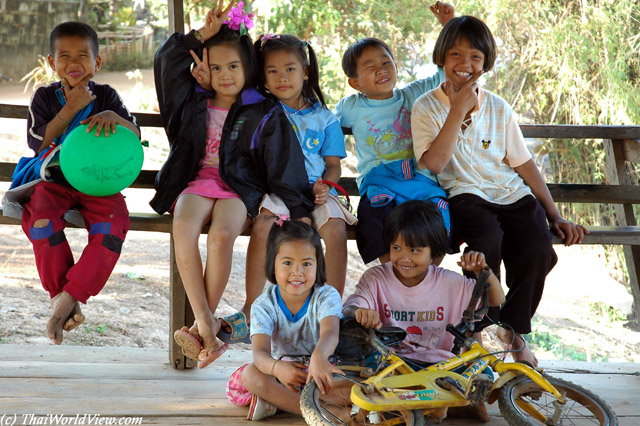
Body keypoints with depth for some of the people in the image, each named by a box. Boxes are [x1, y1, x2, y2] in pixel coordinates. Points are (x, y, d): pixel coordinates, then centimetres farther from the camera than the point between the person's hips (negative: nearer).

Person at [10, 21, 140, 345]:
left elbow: (135, 135, -3)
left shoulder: (106, 96, 7)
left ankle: (68, 296, -28)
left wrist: (112, 116, -25)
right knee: (41, 218, -33)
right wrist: (71, 109, -13)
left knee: (113, 223, -30)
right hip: (55, 179, 0)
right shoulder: (44, 97, 5)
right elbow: (38, 143, -6)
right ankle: (61, 295, -20)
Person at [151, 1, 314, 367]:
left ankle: (206, 321, -22)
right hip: (199, 182, 3)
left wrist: (297, 207, -3)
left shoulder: (264, 113, 6)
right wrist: (201, 36, 2)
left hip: (240, 186, -3)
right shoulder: (195, 103, 16)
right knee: (183, 228, -32)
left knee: (221, 235, -35)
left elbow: (283, 164, 3)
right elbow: (167, 65, 9)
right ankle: (206, 322, -35)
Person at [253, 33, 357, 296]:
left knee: (335, 229, -26)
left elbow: (333, 163, 13)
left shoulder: (323, 118, 13)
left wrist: (324, 186, -9)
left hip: (316, 190, 1)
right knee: (265, 223, -31)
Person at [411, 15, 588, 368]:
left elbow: (524, 164, 15)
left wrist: (555, 216, 10)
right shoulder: (427, 107, 4)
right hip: (464, 195, -3)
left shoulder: (498, 108, 14)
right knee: (488, 239, -36)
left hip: (512, 194, 4)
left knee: (538, 249, -26)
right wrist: (459, 109, -12)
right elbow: (433, 163, -12)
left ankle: (514, 329, 2)